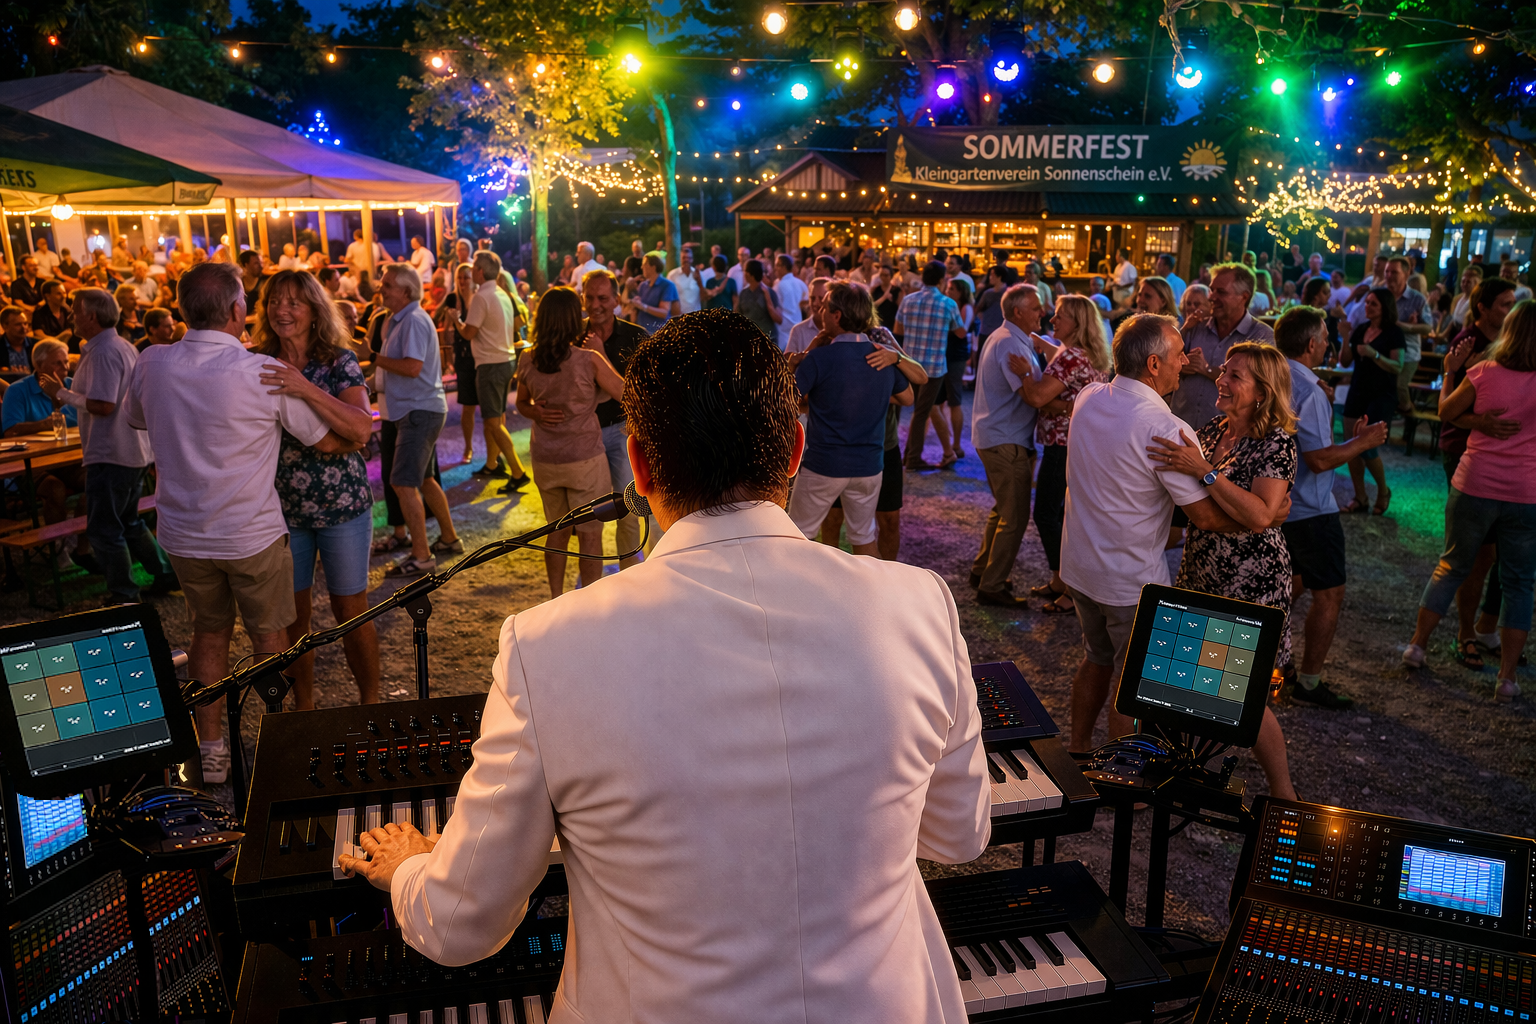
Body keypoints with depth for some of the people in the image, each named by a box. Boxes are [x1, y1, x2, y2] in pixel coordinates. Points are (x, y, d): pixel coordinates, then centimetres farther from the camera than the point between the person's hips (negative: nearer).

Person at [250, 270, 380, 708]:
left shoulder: (339, 361, -7)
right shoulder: (258, 364, 2)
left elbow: (361, 429, -21)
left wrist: (306, 389, -30)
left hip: (342, 507, -3)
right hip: (282, 509, 3)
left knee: (351, 611, 6)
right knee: (292, 615, 11)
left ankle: (371, 703, 23)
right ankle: (304, 707, 29)